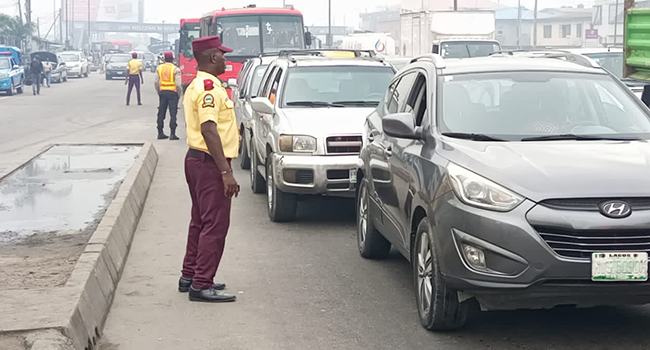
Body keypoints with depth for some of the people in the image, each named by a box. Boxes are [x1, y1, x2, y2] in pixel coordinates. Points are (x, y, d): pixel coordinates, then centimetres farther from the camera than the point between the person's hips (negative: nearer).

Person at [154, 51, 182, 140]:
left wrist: (159, 92, 15)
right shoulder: (176, 69, -8)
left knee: (161, 113, 11)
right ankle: (172, 134, -6)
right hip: (172, 92, -4)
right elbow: (178, 84, -13)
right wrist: (179, 94, 0)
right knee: (173, 114, -2)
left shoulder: (159, 68, 6)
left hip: (163, 92, 4)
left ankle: (160, 133, 13)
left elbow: (156, 82, 5)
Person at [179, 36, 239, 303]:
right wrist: (226, 172, -26)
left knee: (201, 221, 18)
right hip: (209, 163, -11)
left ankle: (190, 275, 26)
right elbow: (209, 131, -25)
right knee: (215, 225, -7)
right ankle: (201, 285, -5)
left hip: (196, 160, 11)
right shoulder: (209, 87, -18)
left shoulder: (195, 86, 16)